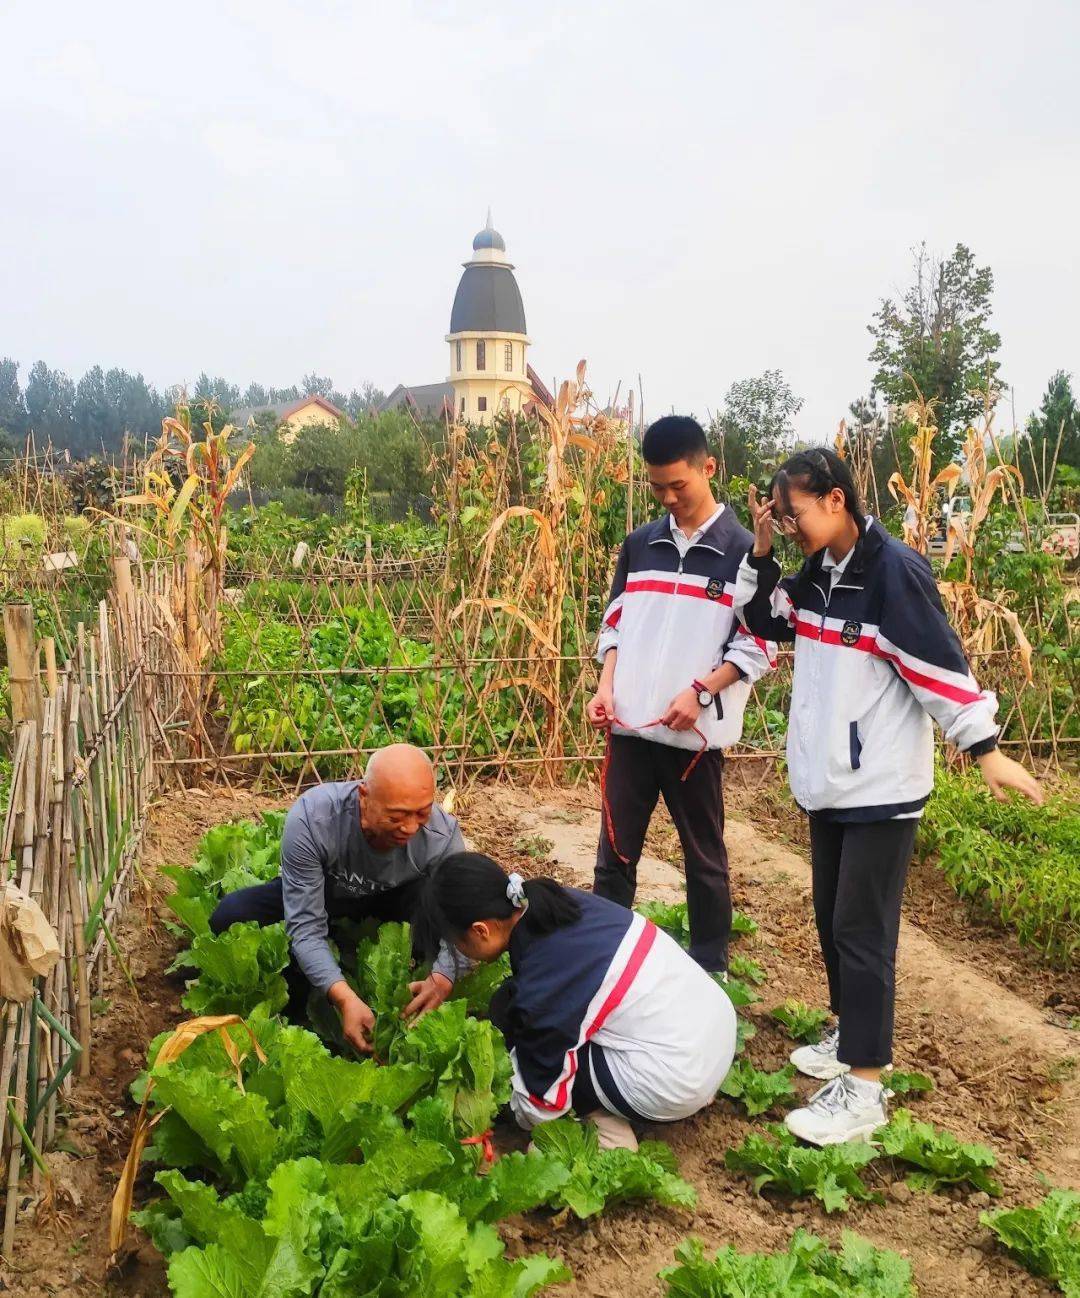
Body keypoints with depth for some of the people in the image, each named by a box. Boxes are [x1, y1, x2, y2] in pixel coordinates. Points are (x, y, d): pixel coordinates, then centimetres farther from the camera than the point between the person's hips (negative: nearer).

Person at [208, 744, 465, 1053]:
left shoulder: (443, 835, -32)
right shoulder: (310, 818, -38)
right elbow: (305, 927, -35)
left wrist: (441, 980, -49)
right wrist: (345, 998, -49)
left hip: (390, 901, 0)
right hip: (314, 895, 0)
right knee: (230, 917, -27)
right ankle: (294, 1014, -4)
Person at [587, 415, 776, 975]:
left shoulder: (742, 551, -4)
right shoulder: (639, 544, 9)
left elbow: (758, 644, -6)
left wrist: (699, 692, -16)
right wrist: (606, 687, -1)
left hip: (696, 732, -3)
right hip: (630, 726, 4)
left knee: (704, 856, 10)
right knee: (615, 853, 9)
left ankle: (710, 967, 25)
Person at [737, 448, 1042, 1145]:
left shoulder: (894, 569, -17)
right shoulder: (817, 574, 6)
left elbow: (941, 663, -18)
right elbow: (769, 621, 18)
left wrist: (987, 751, -18)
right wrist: (761, 552, 4)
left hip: (882, 786, -8)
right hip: (829, 779, 8)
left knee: (862, 928, -5)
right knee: (831, 916, 16)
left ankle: (864, 1087, 4)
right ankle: (853, 1035, 34)